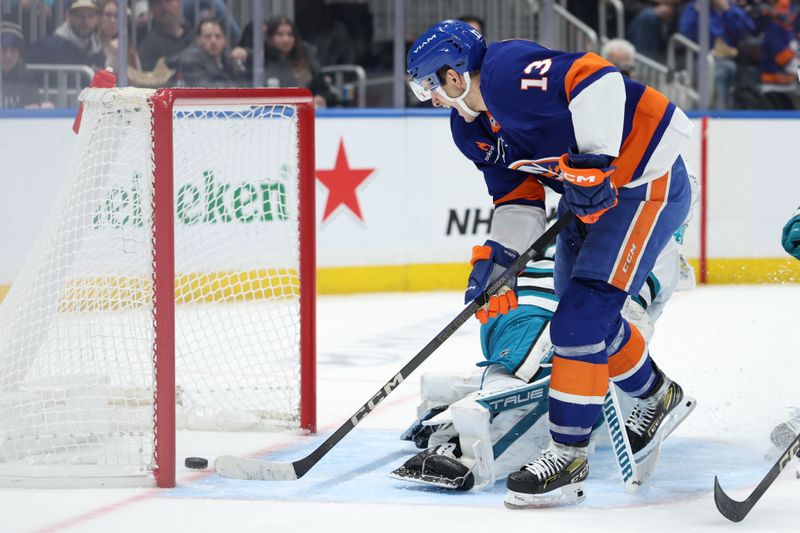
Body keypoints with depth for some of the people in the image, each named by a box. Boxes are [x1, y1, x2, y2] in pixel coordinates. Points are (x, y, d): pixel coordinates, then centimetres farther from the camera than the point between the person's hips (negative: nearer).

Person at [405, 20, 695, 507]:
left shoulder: (506, 72, -24)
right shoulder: (472, 128, 7)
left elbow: (597, 78, -33)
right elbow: (517, 197, 10)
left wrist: (594, 161, -33)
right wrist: (496, 259, -4)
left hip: (643, 180, -11)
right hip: (591, 192, 11)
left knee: (581, 317, -14)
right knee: (588, 316, 19)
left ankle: (568, 456, -11)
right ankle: (658, 399, 42)